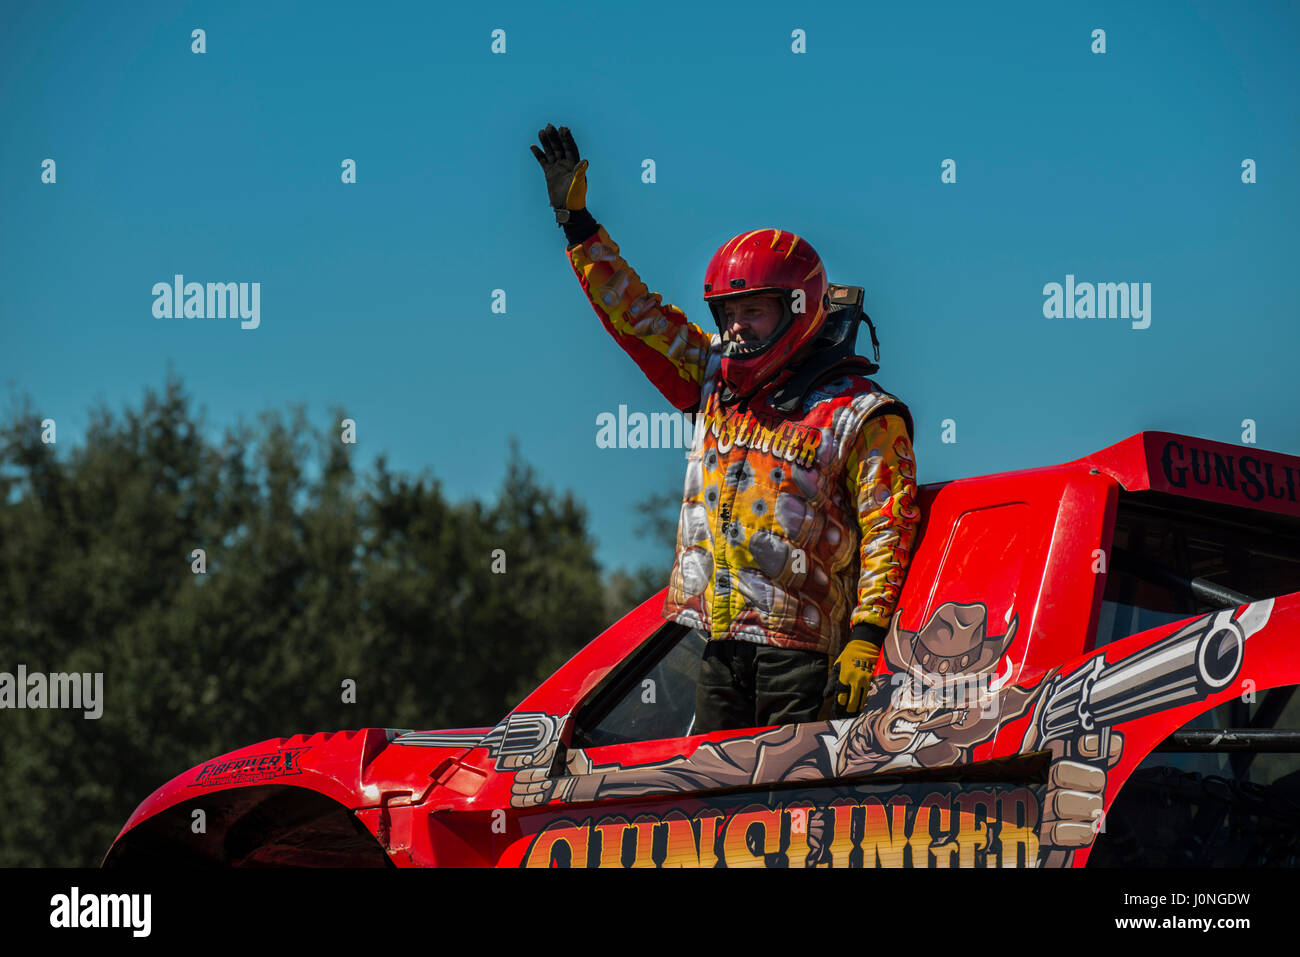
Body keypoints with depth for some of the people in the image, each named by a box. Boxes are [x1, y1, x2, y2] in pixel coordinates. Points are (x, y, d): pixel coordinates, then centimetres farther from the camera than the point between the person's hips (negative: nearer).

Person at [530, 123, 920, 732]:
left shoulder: (862, 415, -2)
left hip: (799, 643, -6)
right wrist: (576, 219, 18)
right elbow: (635, 315, 21)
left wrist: (866, 638, -16)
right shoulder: (714, 381, 16)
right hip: (720, 638, 6)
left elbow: (888, 535, -6)